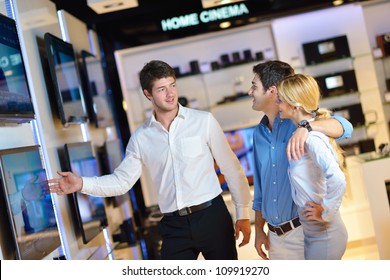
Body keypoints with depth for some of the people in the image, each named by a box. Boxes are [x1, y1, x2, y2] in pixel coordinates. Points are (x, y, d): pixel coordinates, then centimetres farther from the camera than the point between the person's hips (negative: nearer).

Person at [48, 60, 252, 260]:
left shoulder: (204, 121, -5)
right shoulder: (141, 138, 2)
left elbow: (231, 168, -1)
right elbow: (122, 180, 5)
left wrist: (243, 213, 0)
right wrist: (82, 184, -9)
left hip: (211, 216, -2)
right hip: (174, 225, 2)